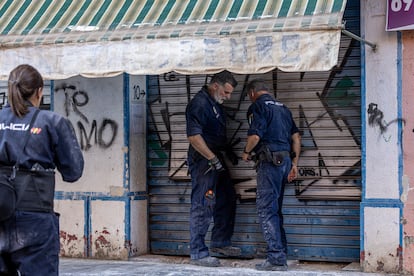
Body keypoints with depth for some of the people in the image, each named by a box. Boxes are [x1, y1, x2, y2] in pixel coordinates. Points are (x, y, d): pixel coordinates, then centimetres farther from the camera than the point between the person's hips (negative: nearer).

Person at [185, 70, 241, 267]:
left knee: (227, 200, 16)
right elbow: (194, 137, -24)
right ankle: (198, 253, 2)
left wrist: (226, 153, 19)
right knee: (202, 206, -5)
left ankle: (220, 243, 28)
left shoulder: (215, 104, 15)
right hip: (203, 162, -10)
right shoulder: (199, 104, -17)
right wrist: (213, 158, -22)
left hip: (216, 159, 10)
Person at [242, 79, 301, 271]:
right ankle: (281, 253, 19)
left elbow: (255, 135, -16)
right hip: (285, 160, 8)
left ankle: (277, 259, -9)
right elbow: (296, 136, 15)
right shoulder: (282, 107, 19)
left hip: (269, 161, -8)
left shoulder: (258, 106, -5)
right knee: (275, 209, 16)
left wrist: (246, 152, 2)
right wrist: (294, 163, 15)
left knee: (266, 210, -5)